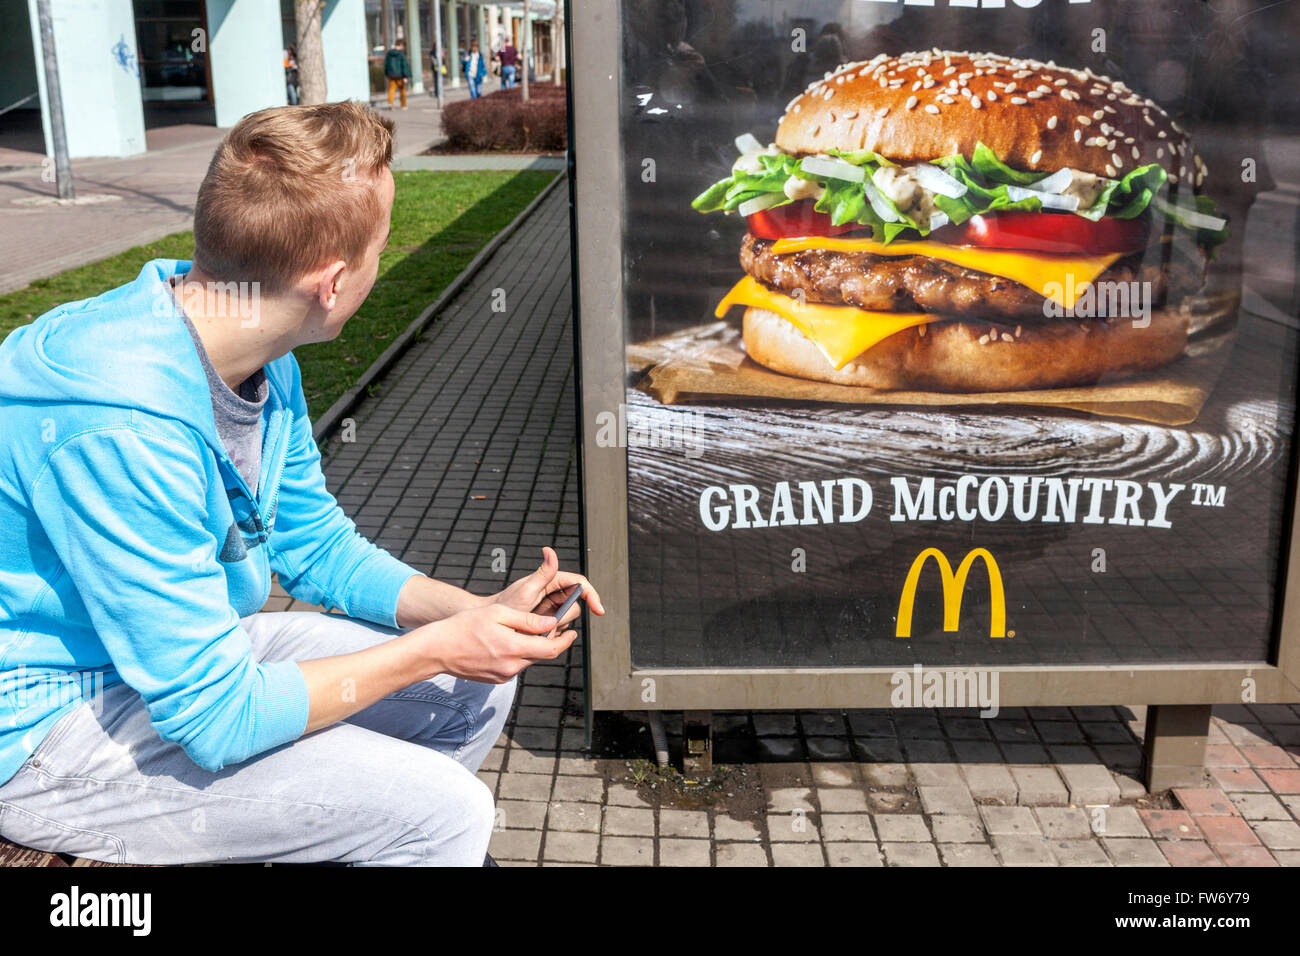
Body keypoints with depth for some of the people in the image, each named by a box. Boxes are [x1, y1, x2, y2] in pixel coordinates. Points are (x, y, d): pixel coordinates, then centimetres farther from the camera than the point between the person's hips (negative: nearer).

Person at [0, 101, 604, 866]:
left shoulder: (257, 355, -4)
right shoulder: (120, 426, -33)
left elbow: (315, 546, 8)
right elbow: (217, 718, -29)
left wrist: (481, 611, -6)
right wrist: (433, 648, -18)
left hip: (185, 649, 9)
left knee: (477, 689, 7)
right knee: (441, 813, -20)